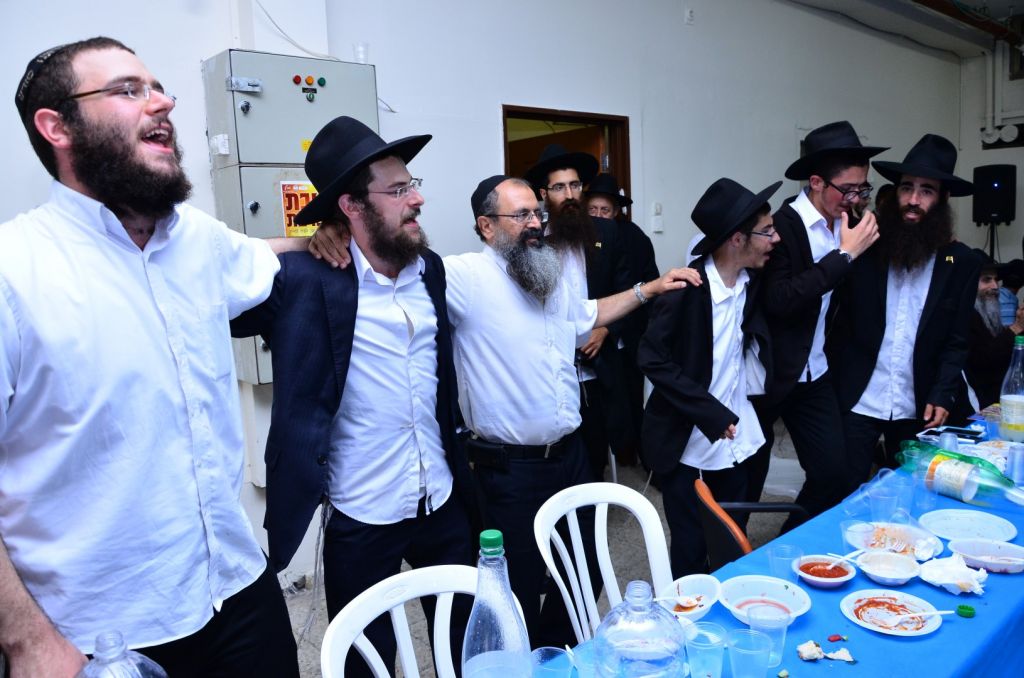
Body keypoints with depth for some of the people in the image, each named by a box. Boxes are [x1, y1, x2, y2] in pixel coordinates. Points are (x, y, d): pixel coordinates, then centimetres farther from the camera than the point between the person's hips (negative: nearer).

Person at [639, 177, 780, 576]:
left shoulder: (752, 281, 0)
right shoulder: (687, 289, -20)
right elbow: (653, 359, -19)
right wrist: (712, 415, -21)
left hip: (735, 439, 6)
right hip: (688, 445, -6)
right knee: (692, 557, 8)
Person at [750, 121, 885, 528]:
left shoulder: (844, 225, 2)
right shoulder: (780, 226, -18)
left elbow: (841, 296, 9)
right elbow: (779, 301, -29)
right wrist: (845, 254, -25)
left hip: (815, 375, 7)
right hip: (768, 373, -6)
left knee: (834, 473, 7)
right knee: (746, 481, 8)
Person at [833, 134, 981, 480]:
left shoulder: (962, 262, 1)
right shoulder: (867, 248, -2)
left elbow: (957, 342, 1)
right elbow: (841, 321, 0)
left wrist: (943, 396, -9)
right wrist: (833, 382, -6)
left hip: (917, 407, 2)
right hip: (857, 401, -1)